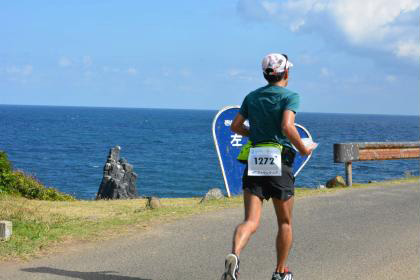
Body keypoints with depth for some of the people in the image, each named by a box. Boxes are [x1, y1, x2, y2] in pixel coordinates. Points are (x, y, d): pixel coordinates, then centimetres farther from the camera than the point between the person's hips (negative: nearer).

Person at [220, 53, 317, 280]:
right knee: (285, 223, 15)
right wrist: (303, 149, -4)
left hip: (253, 162, 4)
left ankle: (234, 255, -32)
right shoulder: (289, 96, -4)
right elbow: (288, 127, -19)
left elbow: (235, 127, 15)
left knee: (251, 221, -4)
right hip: (279, 162, -4)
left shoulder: (252, 97, 13)